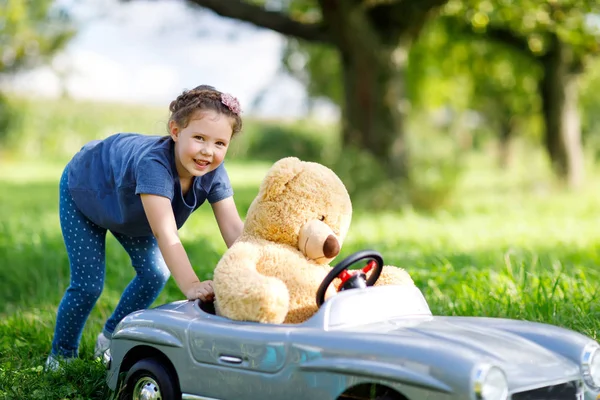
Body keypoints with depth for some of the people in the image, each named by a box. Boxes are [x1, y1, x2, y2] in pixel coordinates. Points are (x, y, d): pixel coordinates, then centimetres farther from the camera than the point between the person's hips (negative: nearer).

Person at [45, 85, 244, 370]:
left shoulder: (213, 172, -29)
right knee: (88, 285, -7)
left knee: (155, 274, 2)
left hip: (123, 202, 6)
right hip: (83, 190, -6)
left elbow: (234, 229, -33)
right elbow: (165, 233, -57)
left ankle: (111, 337, 25)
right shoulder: (154, 164, -48)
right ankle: (61, 355, 18)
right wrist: (191, 285, -68)